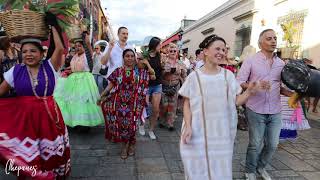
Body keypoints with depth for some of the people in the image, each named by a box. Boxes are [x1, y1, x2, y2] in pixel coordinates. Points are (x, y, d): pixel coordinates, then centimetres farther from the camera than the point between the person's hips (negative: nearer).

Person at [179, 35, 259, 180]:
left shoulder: (228, 75, 1)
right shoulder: (194, 77, -6)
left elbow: (236, 101, 4)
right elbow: (187, 105, -3)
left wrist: (249, 92, -12)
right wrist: (188, 126, -13)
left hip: (222, 133, 2)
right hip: (198, 132, -2)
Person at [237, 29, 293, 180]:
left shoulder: (281, 63, 9)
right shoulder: (250, 61, -5)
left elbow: (279, 87, 16)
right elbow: (239, 83, -10)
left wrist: (292, 94, -2)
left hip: (275, 112, 5)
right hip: (256, 111, -4)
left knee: (273, 145, 13)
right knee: (255, 145, 6)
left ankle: (261, 167, 39)